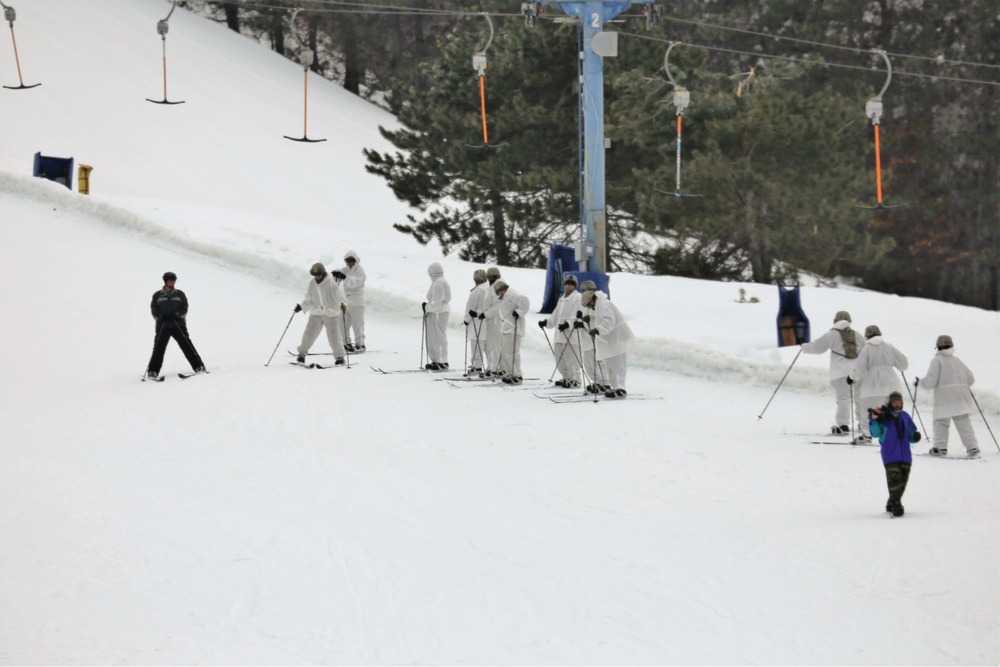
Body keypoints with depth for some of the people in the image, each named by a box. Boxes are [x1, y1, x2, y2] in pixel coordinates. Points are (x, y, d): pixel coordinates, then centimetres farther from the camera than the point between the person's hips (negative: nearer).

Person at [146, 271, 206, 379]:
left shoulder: (180, 294, 9)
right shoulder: (157, 296, 8)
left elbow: (185, 308, 4)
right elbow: (154, 310, 5)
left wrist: (177, 315, -14)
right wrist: (160, 317, -15)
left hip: (179, 325, 0)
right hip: (162, 325, 0)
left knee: (187, 345, -5)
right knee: (159, 348, -7)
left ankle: (198, 366, 0)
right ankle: (153, 371, -3)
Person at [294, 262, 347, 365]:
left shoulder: (331, 283, -10)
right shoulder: (312, 284, 5)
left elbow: (339, 294, -20)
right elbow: (309, 300, 14)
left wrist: (343, 303, -38)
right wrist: (301, 307, 1)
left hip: (331, 314, -3)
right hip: (316, 313, 3)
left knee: (334, 335, -4)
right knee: (309, 333, -1)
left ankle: (339, 356, 9)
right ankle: (302, 353, 16)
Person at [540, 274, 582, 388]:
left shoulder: (577, 298, -4)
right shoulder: (562, 299, 23)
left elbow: (577, 316, -16)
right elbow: (556, 316, 28)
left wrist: (568, 323, -30)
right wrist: (546, 322, 14)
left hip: (572, 335, -9)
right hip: (560, 335, 9)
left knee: (571, 359, -9)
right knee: (559, 358, 12)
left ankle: (574, 379, -1)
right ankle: (566, 378, 23)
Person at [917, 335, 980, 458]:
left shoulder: (937, 360, -1)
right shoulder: (957, 360, 15)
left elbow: (931, 381, -8)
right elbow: (970, 379, 16)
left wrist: (919, 382, 8)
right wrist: (963, 385, 36)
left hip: (944, 397, -4)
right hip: (961, 396, 4)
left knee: (940, 421, 4)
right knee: (963, 421, 4)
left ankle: (940, 447, -3)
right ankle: (972, 447, -3)